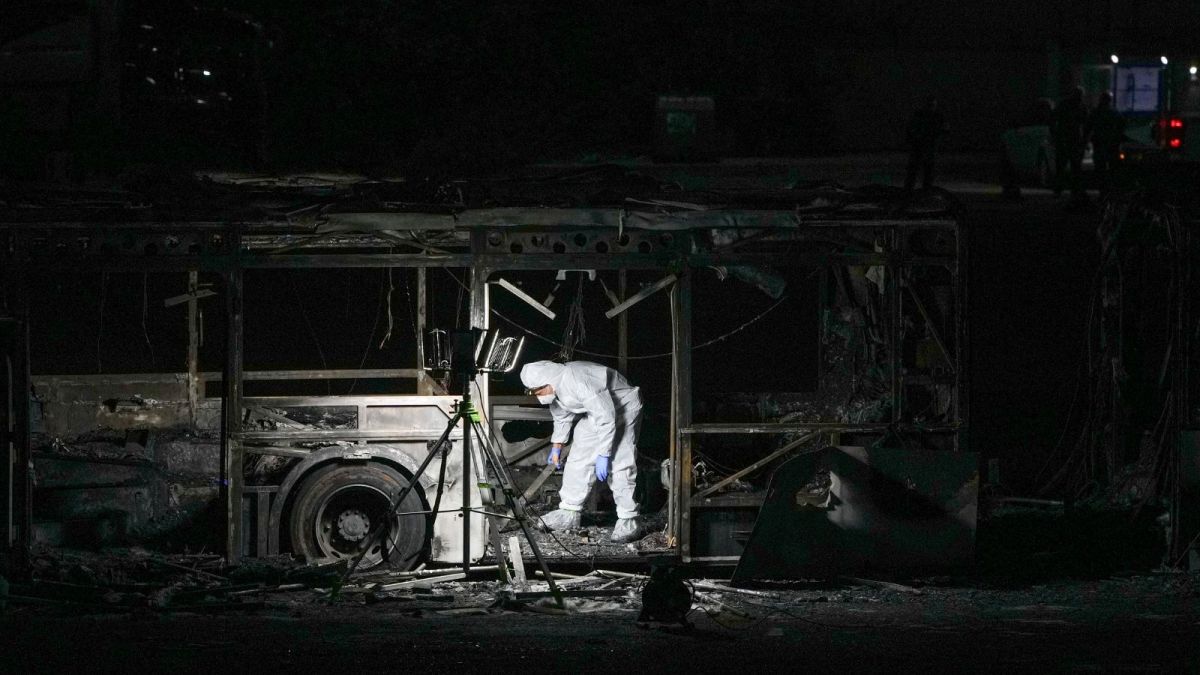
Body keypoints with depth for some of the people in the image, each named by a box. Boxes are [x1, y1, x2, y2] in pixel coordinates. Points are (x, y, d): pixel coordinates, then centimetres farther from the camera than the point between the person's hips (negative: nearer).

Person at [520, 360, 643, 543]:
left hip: (622, 406, -9)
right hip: (595, 413, 9)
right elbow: (562, 418, 14)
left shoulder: (579, 382, -37)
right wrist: (556, 447, 22)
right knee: (578, 459, 3)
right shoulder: (554, 388, -7)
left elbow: (606, 417, -35)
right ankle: (569, 513, 10)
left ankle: (628, 522, -12)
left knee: (619, 465, -15)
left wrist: (603, 455, -32)